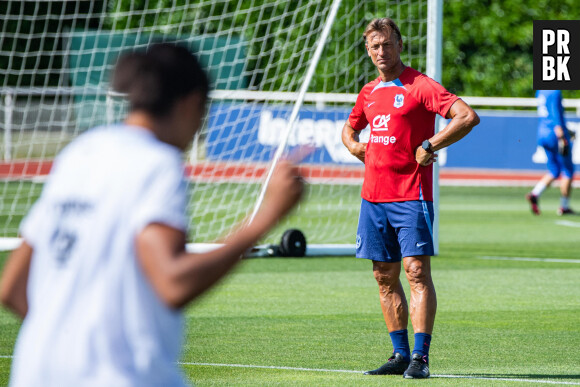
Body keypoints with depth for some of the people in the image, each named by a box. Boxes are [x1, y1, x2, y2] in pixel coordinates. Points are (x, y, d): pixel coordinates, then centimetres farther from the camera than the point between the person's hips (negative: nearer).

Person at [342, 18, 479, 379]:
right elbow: (349, 128, 35)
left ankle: (421, 356, -13)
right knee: (385, 278, 7)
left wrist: (429, 146, -16)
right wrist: (354, 145, 13)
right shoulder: (369, 92, 15)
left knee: (417, 272, -11)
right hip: (373, 197, 7)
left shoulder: (420, 85, -6)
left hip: (411, 196, -7)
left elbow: (468, 116, -15)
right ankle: (401, 354, 13)